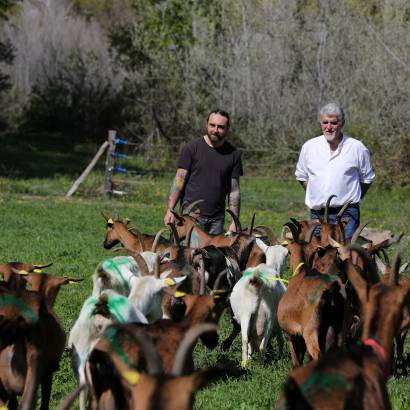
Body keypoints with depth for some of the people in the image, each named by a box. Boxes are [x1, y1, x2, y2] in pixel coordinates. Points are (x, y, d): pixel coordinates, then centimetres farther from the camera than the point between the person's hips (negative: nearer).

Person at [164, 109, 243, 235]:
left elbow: (234, 190, 9)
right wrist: (170, 210, -9)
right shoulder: (191, 148, 1)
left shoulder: (233, 154, 8)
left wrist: (235, 221, 3)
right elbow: (179, 179, -1)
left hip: (217, 218, 3)